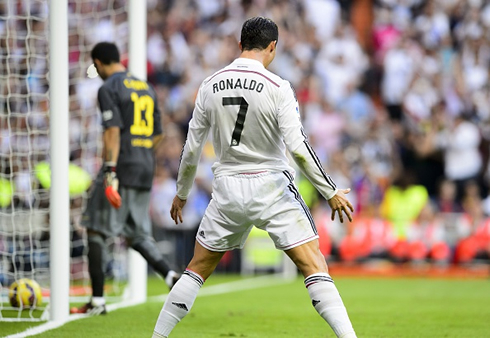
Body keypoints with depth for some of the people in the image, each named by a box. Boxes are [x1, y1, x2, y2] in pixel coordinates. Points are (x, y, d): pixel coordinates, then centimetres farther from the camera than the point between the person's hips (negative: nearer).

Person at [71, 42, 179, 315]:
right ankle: (172, 276, -8)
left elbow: (113, 130, -17)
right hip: (146, 170, 8)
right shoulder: (146, 88, 18)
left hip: (122, 168, -7)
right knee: (138, 235, 14)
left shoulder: (109, 89, -6)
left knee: (96, 232, 1)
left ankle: (98, 301, 0)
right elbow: (158, 135, 20)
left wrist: (111, 171, -21)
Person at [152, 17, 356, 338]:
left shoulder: (210, 86, 2)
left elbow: (192, 148, 7)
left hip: (228, 190, 4)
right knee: (315, 266, -5)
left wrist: (181, 193, 20)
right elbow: (298, 147, -17)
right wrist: (331, 192, -11)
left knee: (198, 268, 17)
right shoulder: (277, 88, -11)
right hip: (271, 188, -4)